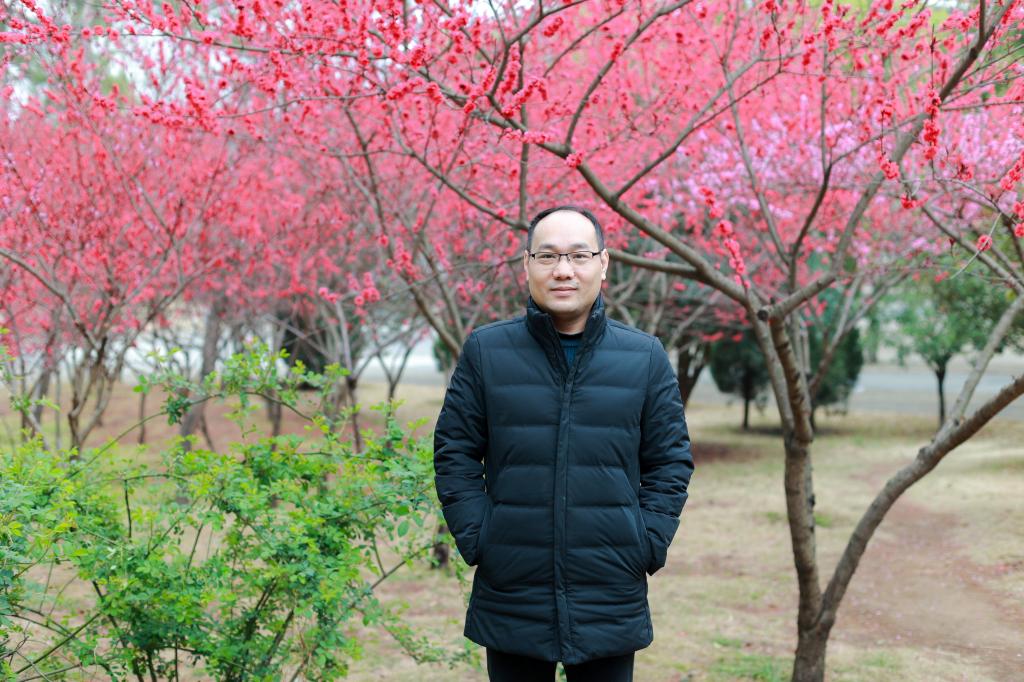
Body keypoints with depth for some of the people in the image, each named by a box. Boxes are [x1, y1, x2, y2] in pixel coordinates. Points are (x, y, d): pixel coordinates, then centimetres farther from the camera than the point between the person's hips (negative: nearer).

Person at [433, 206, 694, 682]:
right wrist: (475, 540, -5)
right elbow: (455, 455, 3)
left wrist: (647, 545, -3)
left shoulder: (645, 357, 3)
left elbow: (670, 462, 6)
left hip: (612, 604, 1)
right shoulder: (486, 351, 1)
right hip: (511, 599, 0)